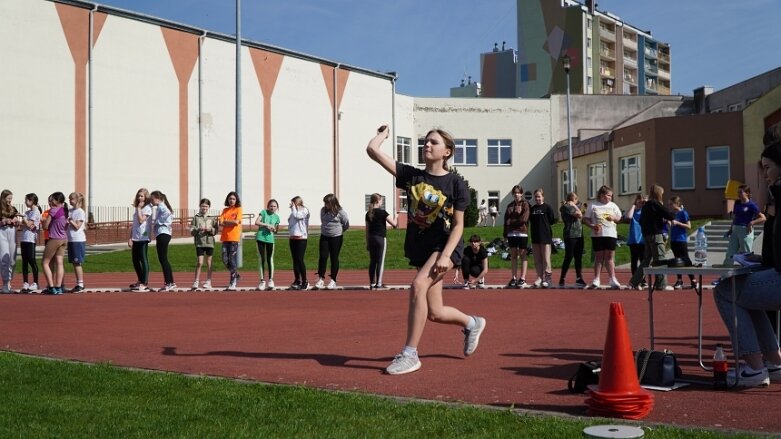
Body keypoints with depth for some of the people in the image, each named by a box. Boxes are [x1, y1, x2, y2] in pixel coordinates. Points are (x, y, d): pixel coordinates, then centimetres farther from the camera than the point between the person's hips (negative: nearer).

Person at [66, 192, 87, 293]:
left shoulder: (80, 212, -9)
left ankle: (81, 284, -1)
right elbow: (66, 226, 14)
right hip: (71, 240, 8)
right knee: (74, 263, 9)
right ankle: (78, 284, 16)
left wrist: (69, 220, -19)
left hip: (78, 240, -7)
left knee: (77, 263, -6)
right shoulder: (69, 211, 12)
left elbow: (77, 226, -14)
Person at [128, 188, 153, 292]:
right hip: (135, 238, 8)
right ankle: (140, 281, 27)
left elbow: (141, 220, -18)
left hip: (143, 238, -8)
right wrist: (130, 238, 12)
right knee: (135, 259, 13)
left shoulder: (147, 208, -6)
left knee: (143, 260, -6)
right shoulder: (137, 208, 17)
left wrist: (139, 208, -10)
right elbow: (133, 224, 17)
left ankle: (144, 284, -4)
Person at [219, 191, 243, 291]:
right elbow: (221, 223, 2)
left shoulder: (238, 209, 2)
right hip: (225, 237, 5)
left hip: (234, 238, -5)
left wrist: (226, 221, -1)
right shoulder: (225, 210, 14)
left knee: (232, 260, -6)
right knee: (225, 260, 1)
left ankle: (233, 283, -1)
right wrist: (231, 222, -10)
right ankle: (236, 275, 23)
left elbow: (236, 221, -12)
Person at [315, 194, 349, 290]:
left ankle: (333, 281, 11)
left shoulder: (340, 212, -12)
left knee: (334, 258, 4)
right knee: (323, 257, -3)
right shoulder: (323, 210, 0)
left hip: (336, 238, -3)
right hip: (324, 237, 3)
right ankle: (321, 279, 3)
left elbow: (346, 225, 0)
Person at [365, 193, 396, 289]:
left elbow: (367, 230, 11)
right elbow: (394, 224, -13)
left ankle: (372, 284, 12)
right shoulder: (382, 212, -10)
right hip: (380, 239, -6)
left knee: (372, 261, 10)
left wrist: (367, 243, 16)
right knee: (380, 261, -1)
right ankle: (378, 284, -2)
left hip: (371, 239, 6)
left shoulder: (368, 213, 7)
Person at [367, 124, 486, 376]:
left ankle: (410, 354, -20)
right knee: (434, 313, 7)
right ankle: (472, 323, 40)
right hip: (421, 248, 5)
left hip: (446, 247, -5)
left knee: (418, 285, -28)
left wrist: (445, 256, -18)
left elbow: (458, 225, -7)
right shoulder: (411, 175, 2)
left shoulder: (455, 183, -5)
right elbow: (372, 150, -4)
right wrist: (383, 134, 11)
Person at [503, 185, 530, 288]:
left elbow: (524, 218, -12)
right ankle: (514, 278, 9)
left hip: (522, 232, -5)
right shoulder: (510, 205, 14)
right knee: (513, 255, 5)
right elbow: (506, 220, 13)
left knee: (523, 255, -2)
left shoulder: (525, 204, 0)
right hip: (511, 233, 5)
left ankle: (523, 278, -2)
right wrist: (505, 234, 6)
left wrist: (511, 221, -5)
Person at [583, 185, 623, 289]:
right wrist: (592, 226, -14)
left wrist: (614, 218, -7)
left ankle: (613, 279, 2)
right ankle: (596, 279, 9)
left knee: (609, 257, 0)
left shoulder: (613, 205, 11)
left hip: (610, 234, 1)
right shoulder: (593, 205, 3)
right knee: (598, 257, 3)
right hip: (597, 234, -1)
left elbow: (619, 218, 16)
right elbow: (585, 219, 3)